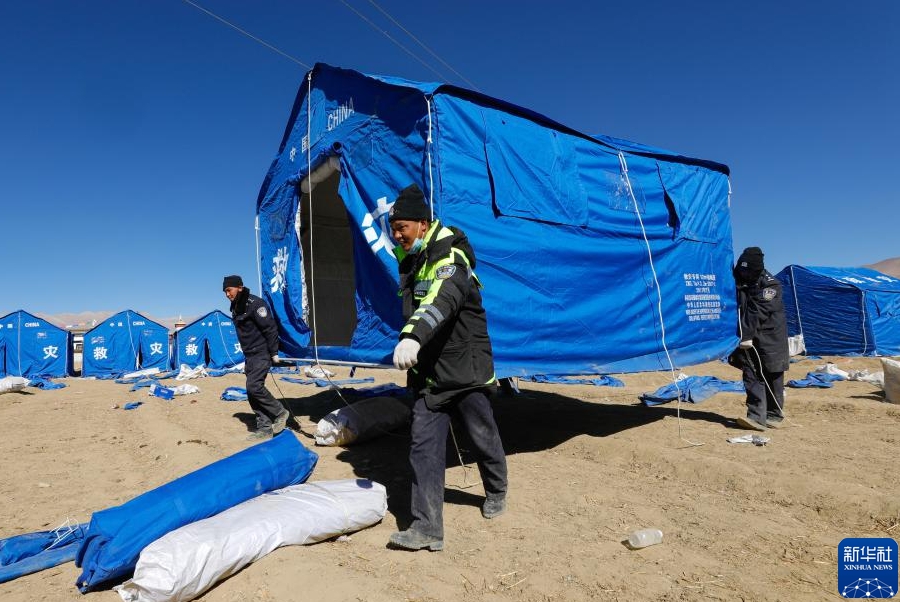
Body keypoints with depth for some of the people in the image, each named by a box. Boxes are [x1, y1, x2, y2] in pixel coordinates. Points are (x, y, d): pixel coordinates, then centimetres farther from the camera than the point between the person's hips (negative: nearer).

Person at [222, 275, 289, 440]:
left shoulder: (255, 304, -15)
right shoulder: (236, 308, 13)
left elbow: (270, 328, -18)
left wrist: (274, 353, -18)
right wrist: (246, 357, 22)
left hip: (262, 354, -9)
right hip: (250, 356, 9)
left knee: (254, 386, -20)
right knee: (252, 391, 6)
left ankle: (280, 412, -2)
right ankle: (264, 428, 11)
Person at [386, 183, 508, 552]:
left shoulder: (450, 259, -15)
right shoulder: (410, 263, 11)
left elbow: (442, 301, -37)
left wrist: (412, 337, -52)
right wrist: (410, 342, 28)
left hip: (465, 371, -6)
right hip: (429, 374, 7)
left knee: (484, 439, 11)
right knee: (424, 447, -2)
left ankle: (497, 493, 39)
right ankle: (427, 528, 4)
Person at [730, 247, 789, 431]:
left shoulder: (770, 285, -12)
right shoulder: (739, 282, 6)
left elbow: (758, 313, -18)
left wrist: (748, 336, -22)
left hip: (769, 338, -5)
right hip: (748, 340, 5)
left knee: (771, 377, 5)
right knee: (751, 376, -2)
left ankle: (774, 416, 17)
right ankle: (757, 416, -4)